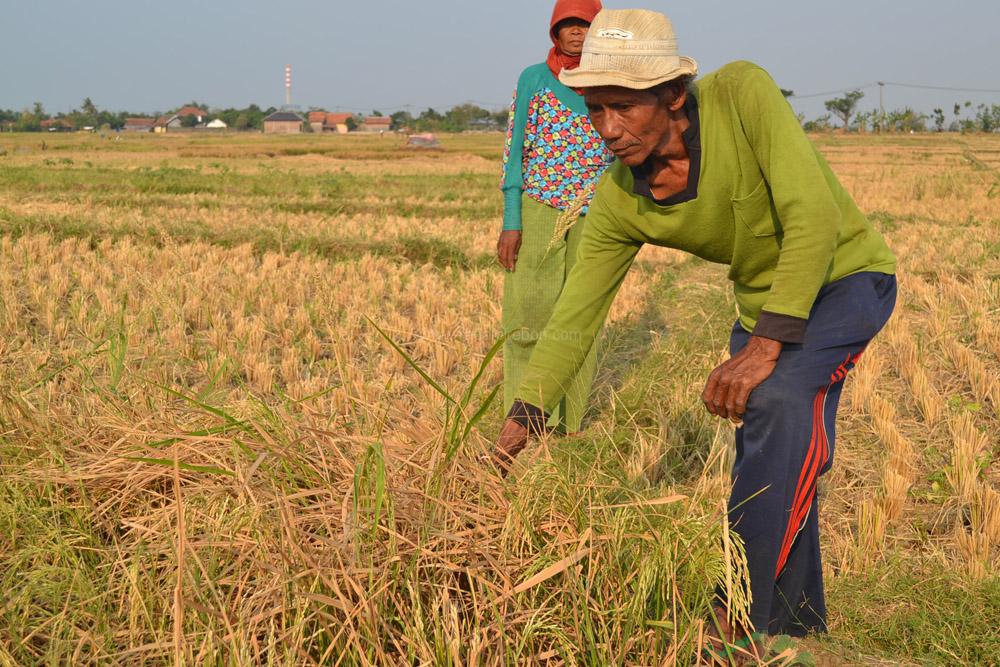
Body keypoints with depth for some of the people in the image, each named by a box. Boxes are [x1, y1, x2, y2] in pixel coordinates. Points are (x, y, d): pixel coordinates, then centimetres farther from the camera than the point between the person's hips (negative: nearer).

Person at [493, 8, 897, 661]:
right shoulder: (618, 201, -17)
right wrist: (523, 417, -24)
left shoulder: (742, 93, -31)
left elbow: (814, 219, -34)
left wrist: (766, 344, -38)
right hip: (761, 300, 6)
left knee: (778, 396, -31)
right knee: (780, 465, 10)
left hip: (845, 275, -6)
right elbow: (575, 316, -13)